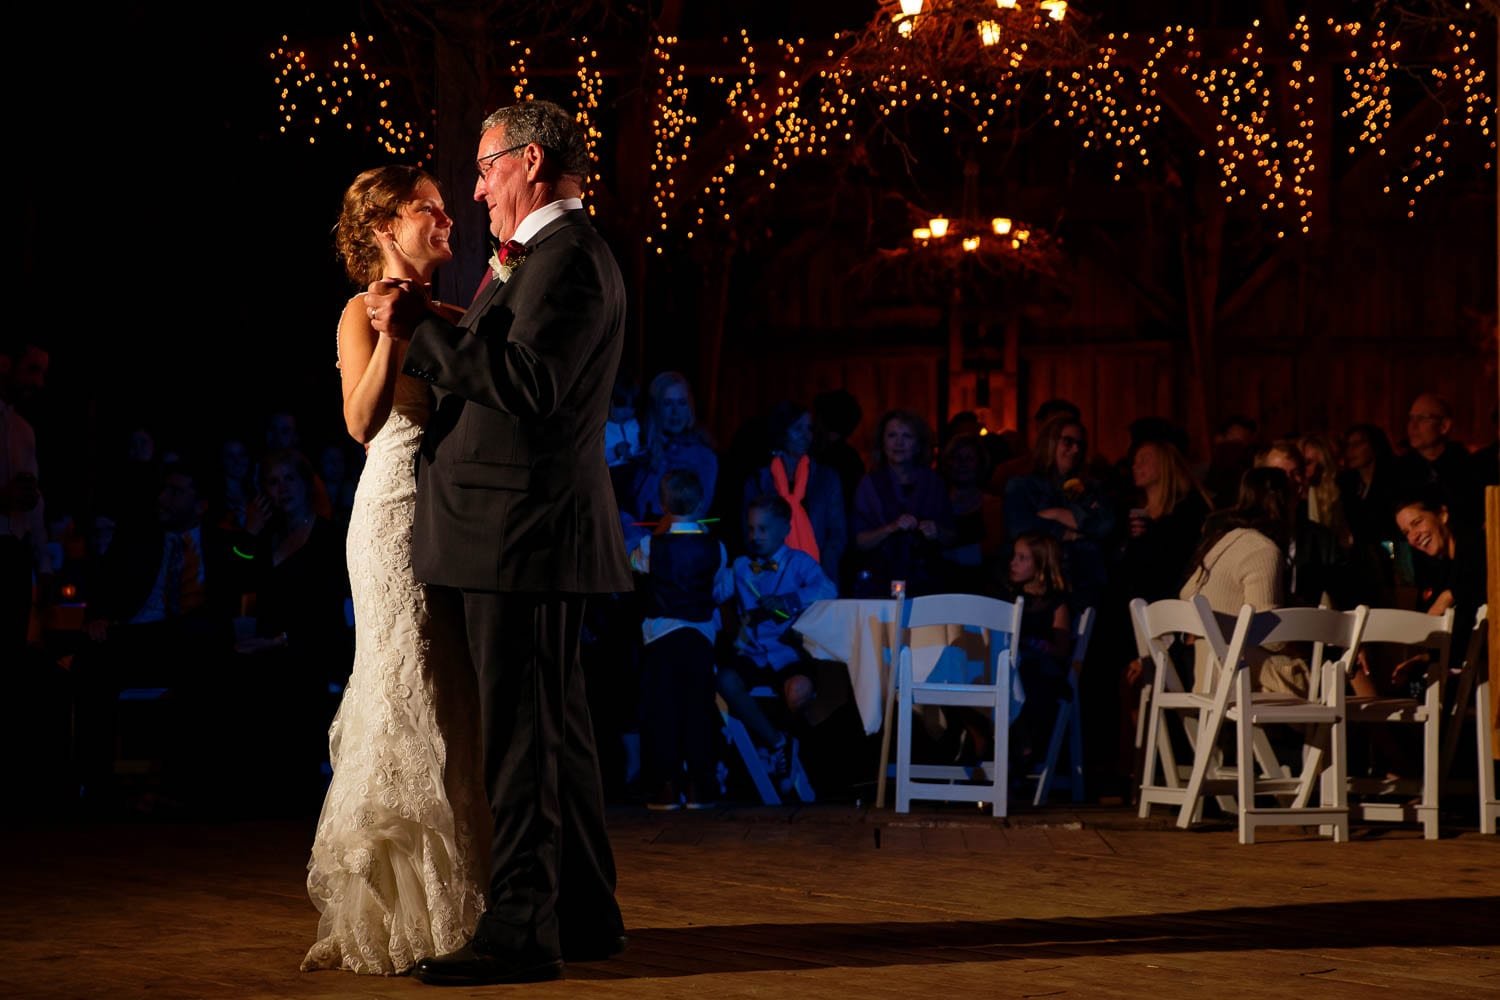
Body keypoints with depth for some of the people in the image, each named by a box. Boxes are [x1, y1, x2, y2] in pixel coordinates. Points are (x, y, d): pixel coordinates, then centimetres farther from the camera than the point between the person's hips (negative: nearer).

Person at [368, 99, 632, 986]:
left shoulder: (567, 257, -13)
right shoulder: (547, 257, 20)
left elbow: (530, 386, -23)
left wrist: (423, 327, -18)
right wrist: (424, 334, 16)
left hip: (523, 535, -11)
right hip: (522, 536, 11)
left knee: (523, 733, -9)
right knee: (553, 729, 15)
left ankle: (523, 929, -6)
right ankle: (586, 914, 22)